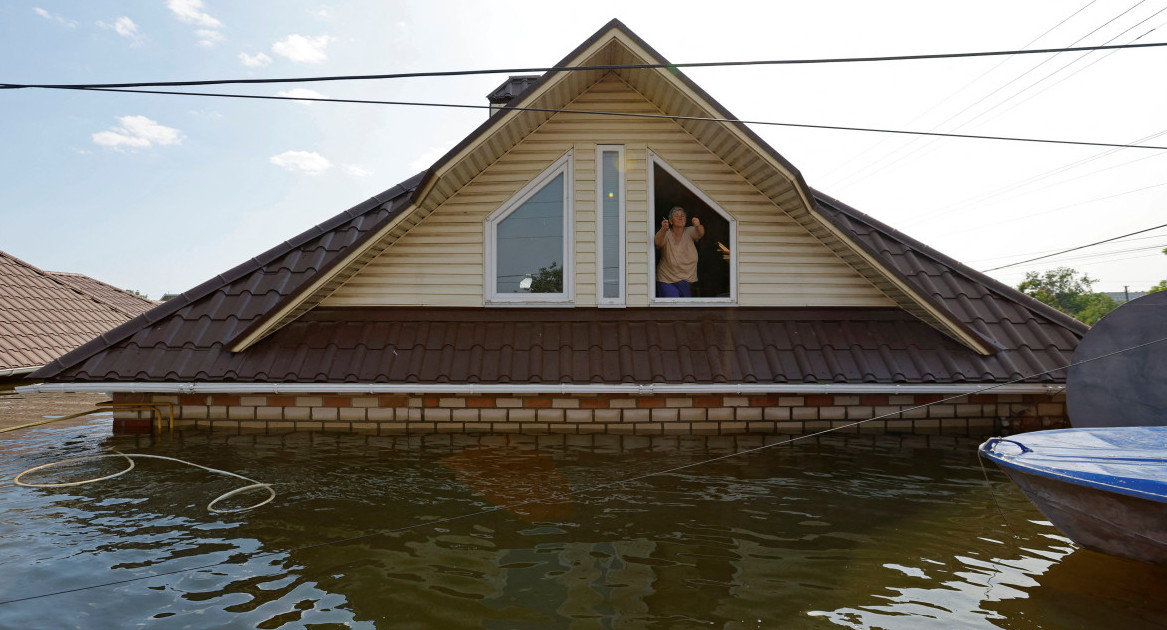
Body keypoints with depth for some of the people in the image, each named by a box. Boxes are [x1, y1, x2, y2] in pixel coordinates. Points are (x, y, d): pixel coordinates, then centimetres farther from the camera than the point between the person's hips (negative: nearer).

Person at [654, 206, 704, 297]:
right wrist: (663, 229, -47)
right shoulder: (666, 234, -6)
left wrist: (698, 226, -45)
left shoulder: (689, 232, 0)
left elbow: (700, 234, -21)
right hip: (667, 280, -3)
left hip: (687, 279, 3)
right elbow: (658, 243, -27)